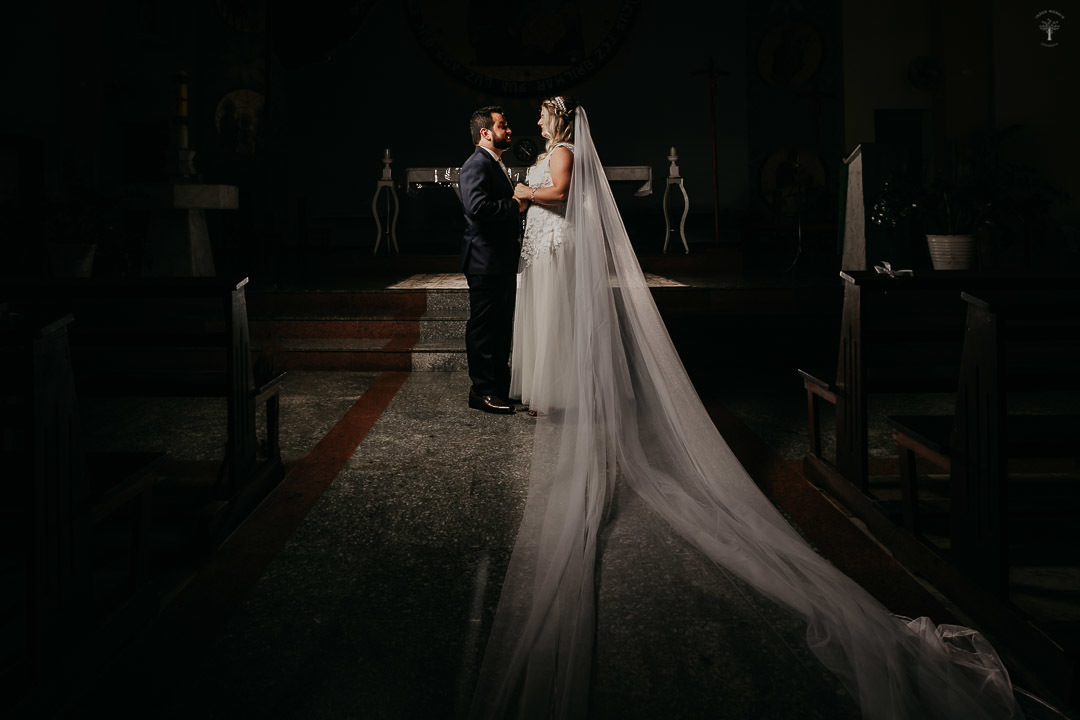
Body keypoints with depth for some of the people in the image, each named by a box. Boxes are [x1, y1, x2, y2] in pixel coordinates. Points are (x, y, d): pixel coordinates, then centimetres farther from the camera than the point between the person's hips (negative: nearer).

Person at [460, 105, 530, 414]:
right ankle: (482, 390, 2)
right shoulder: (476, 165, -14)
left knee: (502, 325, 16)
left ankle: (501, 385, 26)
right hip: (486, 261, -10)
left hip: (502, 261, 10)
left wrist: (520, 200, 10)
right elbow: (477, 207, -28)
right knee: (484, 326, -4)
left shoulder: (496, 165, 20)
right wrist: (516, 205, -20)